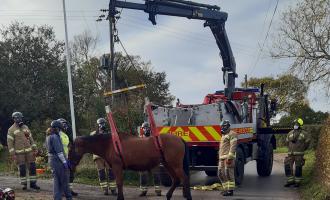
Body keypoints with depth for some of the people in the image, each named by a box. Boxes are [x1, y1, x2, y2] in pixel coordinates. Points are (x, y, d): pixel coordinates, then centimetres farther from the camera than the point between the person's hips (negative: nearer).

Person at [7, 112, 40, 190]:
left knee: (32, 167, 0)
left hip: (29, 151, 4)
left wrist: (34, 149, 8)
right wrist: (12, 154, -13)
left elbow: (31, 139, 15)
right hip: (19, 153, -4)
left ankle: (33, 183, 8)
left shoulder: (25, 127, 10)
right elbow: (10, 142, -7)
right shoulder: (11, 129, -4)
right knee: (22, 169, 0)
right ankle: (24, 184, 13)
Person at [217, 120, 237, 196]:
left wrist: (229, 157, -23)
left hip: (228, 158, -10)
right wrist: (220, 158, 23)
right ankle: (226, 189, 14)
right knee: (221, 174, 7)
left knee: (228, 174, -9)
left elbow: (233, 147, -16)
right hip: (222, 158, 10)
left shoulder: (232, 134, -6)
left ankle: (230, 190, -7)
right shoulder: (224, 135, 24)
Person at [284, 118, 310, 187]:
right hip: (290, 154, 4)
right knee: (288, 167, -3)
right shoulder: (290, 133, 8)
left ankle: (297, 182, 9)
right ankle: (290, 181, 4)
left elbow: (307, 143, 6)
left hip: (299, 154, -3)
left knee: (298, 168, 0)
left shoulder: (304, 134, -1)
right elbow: (287, 142, 21)